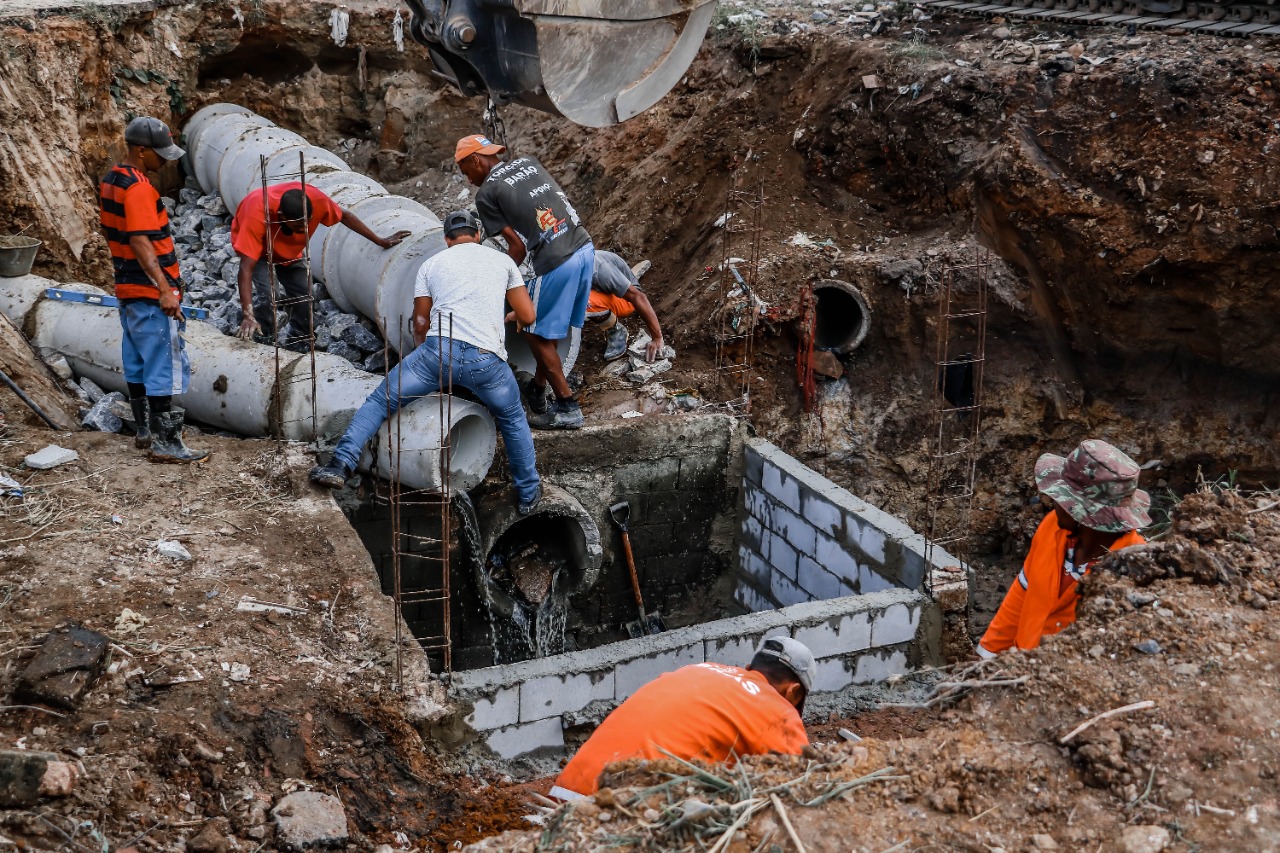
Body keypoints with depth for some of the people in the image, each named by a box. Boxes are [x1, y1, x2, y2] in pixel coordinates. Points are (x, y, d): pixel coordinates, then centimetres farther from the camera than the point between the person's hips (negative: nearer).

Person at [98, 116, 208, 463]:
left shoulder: (111, 181, 11)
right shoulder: (138, 188, -19)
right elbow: (140, 242, -26)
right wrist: (164, 289, -30)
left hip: (127, 288, 10)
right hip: (150, 292, -10)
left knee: (137, 364, 17)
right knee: (164, 367, -6)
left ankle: (146, 430, 28)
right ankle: (165, 444, -4)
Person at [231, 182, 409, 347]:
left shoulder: (315, 199, -36)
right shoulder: (257, 213, -46)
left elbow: (345, 216, -15)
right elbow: (246, 267, -47)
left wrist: (381, 242, -10)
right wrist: (248, 316, -54)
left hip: (289, 248, 4)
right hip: (255, 246, -4)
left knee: (304, 296, -1)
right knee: (266, 295, -24)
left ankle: (299, 349, 19)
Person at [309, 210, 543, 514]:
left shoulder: (431, 265, 21)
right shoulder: (503, 261, 21)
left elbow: (420, 326, 22)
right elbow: (528, 317, 21)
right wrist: (508, 316, 45)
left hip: (440, 349, -1)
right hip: (487, 359, 1)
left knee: (380, 401, 13)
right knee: (513, 420, 26)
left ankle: (341, 465, -3)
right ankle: (528, 494, 31)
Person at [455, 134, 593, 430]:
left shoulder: (486, 193, -2)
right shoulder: (528, 162, 16)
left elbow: (518, 246, -4)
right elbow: (558, 202, 17)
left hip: (556, 264, -7)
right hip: (585, 248, 8)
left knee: (537, 335, 9)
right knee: (550, 328, 22)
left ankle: (568, 408, 14)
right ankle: (537, 391, 35)